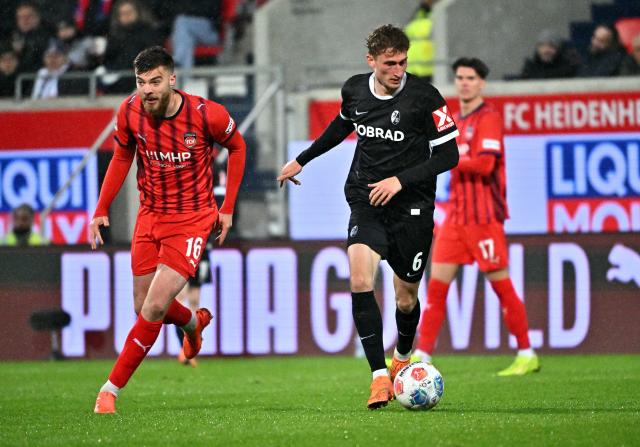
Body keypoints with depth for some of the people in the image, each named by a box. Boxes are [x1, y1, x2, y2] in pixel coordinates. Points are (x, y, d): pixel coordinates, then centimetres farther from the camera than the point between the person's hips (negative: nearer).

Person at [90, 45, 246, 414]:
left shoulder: (207, 114, -18)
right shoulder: (130, 111, -9)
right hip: (150, 215, 4)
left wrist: (228, 208, 2)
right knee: (145, 307, 11)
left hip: (192, 219, -4)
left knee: (155, 306, -16)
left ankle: (112, 389, -6)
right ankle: (194, 322, 47)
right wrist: (101, 210, 5)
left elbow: (237, 147, 3)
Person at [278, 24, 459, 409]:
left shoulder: (424, 96, -14)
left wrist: (401, 180, -20)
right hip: (366, 203, 2)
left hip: (411, 207, -2)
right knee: (361, 280, -21)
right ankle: (380, 378, -20)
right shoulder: (354, 90, 0)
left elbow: (448, 155, -10)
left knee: (406, 299, 8)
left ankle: (402, 359, 41)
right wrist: (302, 160, 30)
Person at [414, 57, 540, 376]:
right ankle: (422, 357, 0)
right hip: (455, 215, 8)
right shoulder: (455, 120, 17)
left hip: (484, 216, -8)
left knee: (501, 285, -3)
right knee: (436, 286, 1)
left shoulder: (488, 118, -9)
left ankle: (527, 355, 6)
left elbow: (484, 164, -20)